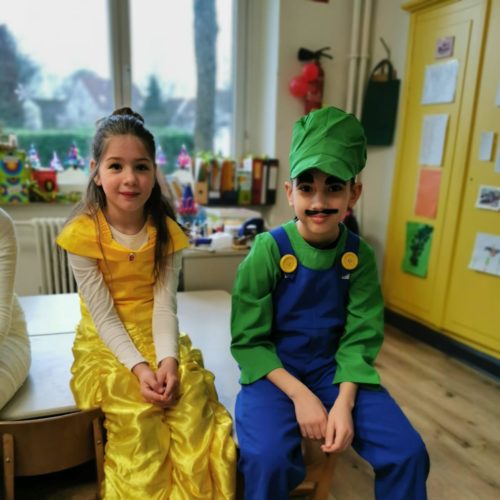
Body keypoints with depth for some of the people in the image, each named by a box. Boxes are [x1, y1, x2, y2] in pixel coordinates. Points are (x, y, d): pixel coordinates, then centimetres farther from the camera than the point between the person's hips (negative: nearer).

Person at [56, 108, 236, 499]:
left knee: (191, 396, -21)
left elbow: (165, 304, -9)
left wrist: (167, 358, -24)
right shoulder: (83, 233, -13)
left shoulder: (167, 231, -4)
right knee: (137, 412, -25)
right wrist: (138, 367, -24)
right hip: (106, 341, -2)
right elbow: (104, 316, -13)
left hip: (156, 333, 2)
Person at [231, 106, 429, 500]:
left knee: (408, 451, -10)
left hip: (335, 370, 3)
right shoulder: (268, 250, -15)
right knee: (266, 458, -28)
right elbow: (248, 340, -11)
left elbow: (360, 338, -3)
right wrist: (299, 394, -20)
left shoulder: (360, 256, -5)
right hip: (273, 371, -3)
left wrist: (344, 402, -18)